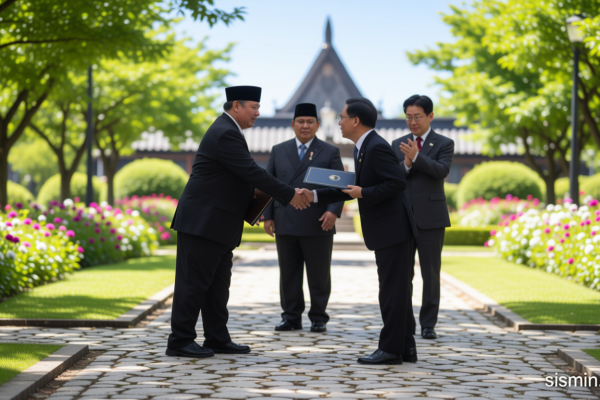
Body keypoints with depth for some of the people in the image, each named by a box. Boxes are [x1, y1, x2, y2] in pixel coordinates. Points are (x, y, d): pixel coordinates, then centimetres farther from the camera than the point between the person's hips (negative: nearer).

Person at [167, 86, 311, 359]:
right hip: (203, 221, -11)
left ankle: (217, 339, 18)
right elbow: (252, 172, -21)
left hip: (215, 223, 11)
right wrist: (289, 195, -16)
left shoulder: (228, 131, 17)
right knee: (194, 282, -6)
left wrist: (256, 199, 10)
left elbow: (243, 176, 22)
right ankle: (179, 341, -1)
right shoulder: (225, 134, -17)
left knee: (218, 284, 13)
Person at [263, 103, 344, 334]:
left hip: (318, 225, -2)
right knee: (288, 274, 5)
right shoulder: (279, 151, 13)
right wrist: (268, 216, 4)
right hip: (286, 225, 2)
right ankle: (291, 317, 13)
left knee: (319, 275, 2)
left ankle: (318, 318, 11)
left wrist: (334, 211, -16)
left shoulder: (330, 152, 6)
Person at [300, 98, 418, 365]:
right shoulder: (363, 148, 16)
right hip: (385, 231, 11)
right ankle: (406, 347, 17)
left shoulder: (377, 147, -16)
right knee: (395, 290, 12)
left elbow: (398, 182, -22)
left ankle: (391, 348, -2)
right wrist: (315, 196, 17)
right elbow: (353, 189, 22)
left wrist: (364, 193, -19)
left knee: (392, 290, -6)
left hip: (391, 228, -11)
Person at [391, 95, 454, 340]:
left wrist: (416, 156, -26)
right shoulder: (398, 145, 12)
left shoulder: (444, 144, 3)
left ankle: (428, 324, 9)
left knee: (431, 274, 2)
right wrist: (406, 164, -17)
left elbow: (442, 171, -14)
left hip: (431, 217, -2)